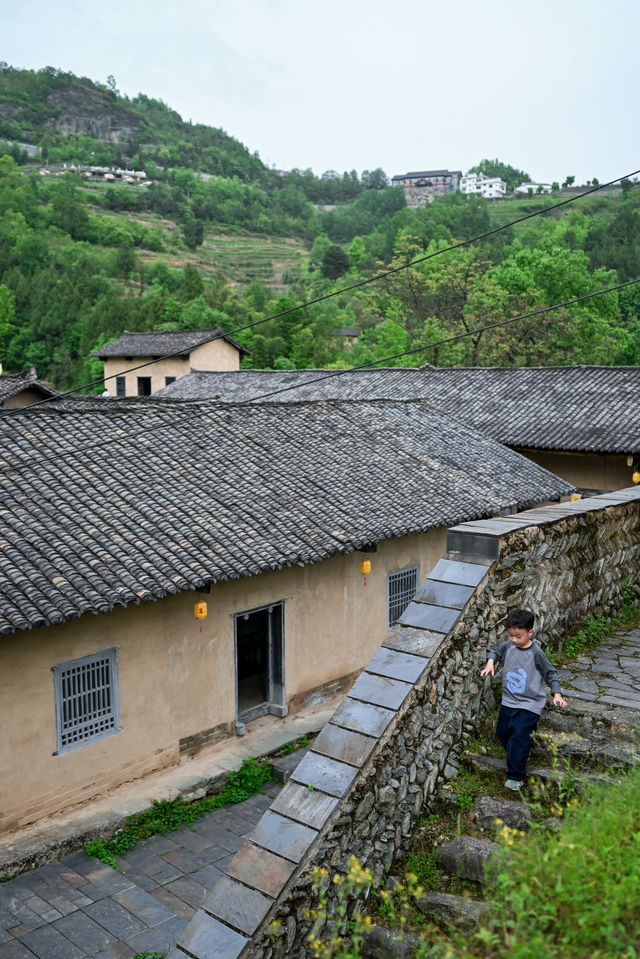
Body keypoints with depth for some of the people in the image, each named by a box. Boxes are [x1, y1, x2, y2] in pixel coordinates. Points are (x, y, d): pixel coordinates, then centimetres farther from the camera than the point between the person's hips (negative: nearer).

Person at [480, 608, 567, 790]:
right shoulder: (508, 646, -4)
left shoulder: (535, 653, -17)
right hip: (509, 700, 6)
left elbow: (551, 673, -7)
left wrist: (557, 695, -14)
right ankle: (520, 756, 42)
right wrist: (490, 663, -1)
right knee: (502, 732, 17)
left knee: (518, 738, -11)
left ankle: (516, 776, 2)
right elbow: (495, 651, 17)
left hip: (529, 704, -6)